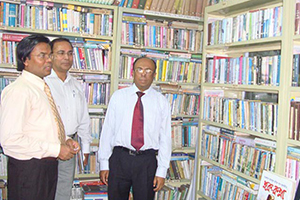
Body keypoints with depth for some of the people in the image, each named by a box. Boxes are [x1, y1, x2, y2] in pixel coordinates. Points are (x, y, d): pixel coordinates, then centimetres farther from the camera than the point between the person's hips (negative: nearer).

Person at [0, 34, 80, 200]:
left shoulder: (43, 88, 13)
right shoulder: (18, 90, -16)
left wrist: (65, 141, 2)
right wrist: (56, 149, -20)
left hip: (49, 165, 9)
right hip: (28, 168, -9)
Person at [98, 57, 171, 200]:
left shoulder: (161, 102, 3)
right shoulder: (118, 96, 4)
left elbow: (165, 138, 1)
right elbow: (107, 130, 3)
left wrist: (161, 171, -4)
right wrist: (104, 164, 0)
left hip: (147, 161, 0)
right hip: (119, 158, 0)